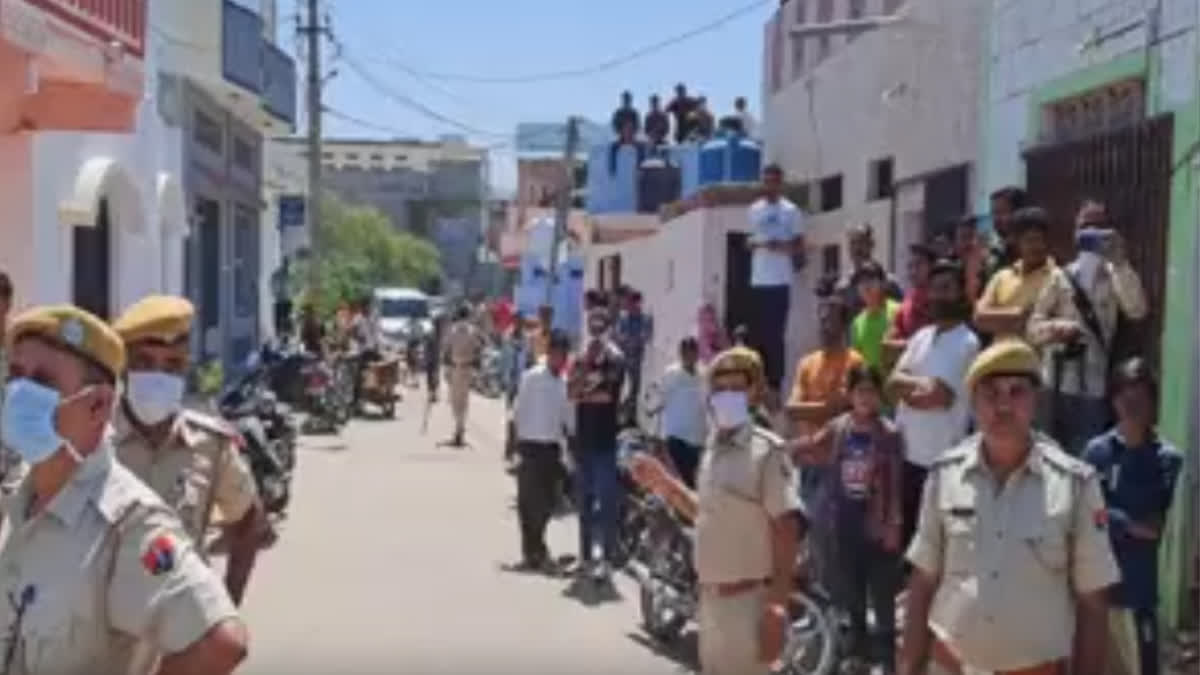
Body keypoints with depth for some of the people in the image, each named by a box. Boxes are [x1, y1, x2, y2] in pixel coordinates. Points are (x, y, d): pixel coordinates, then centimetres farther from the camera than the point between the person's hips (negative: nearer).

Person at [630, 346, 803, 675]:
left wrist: (778, 603, -22)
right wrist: (663, 483, 10)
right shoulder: (713, 450, 9)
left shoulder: (767, 451, -15)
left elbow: (786, 527, -17)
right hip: (711, 595, 8)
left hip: (748, 597, -8)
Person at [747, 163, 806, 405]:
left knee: (775, 335, -4)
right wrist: (754, 243, -2)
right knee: (756, 334, 6)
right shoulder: (754, 210, 13)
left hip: (780, 282, -4)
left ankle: (775, 385, 1)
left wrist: (782, 246, -20)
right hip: (757, 281, 5)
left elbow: (800, 247, -2)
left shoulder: (791, 211, -1)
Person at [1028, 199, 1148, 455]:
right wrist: (1058, 328, -20)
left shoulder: (1115, 278, 2)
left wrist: (1120, 263, -16)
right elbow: (1034, 327, 2)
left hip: (1096, 387, -1)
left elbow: (1137, 310, -15)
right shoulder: (1060, 277, 4)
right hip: (1059, 384, 1)